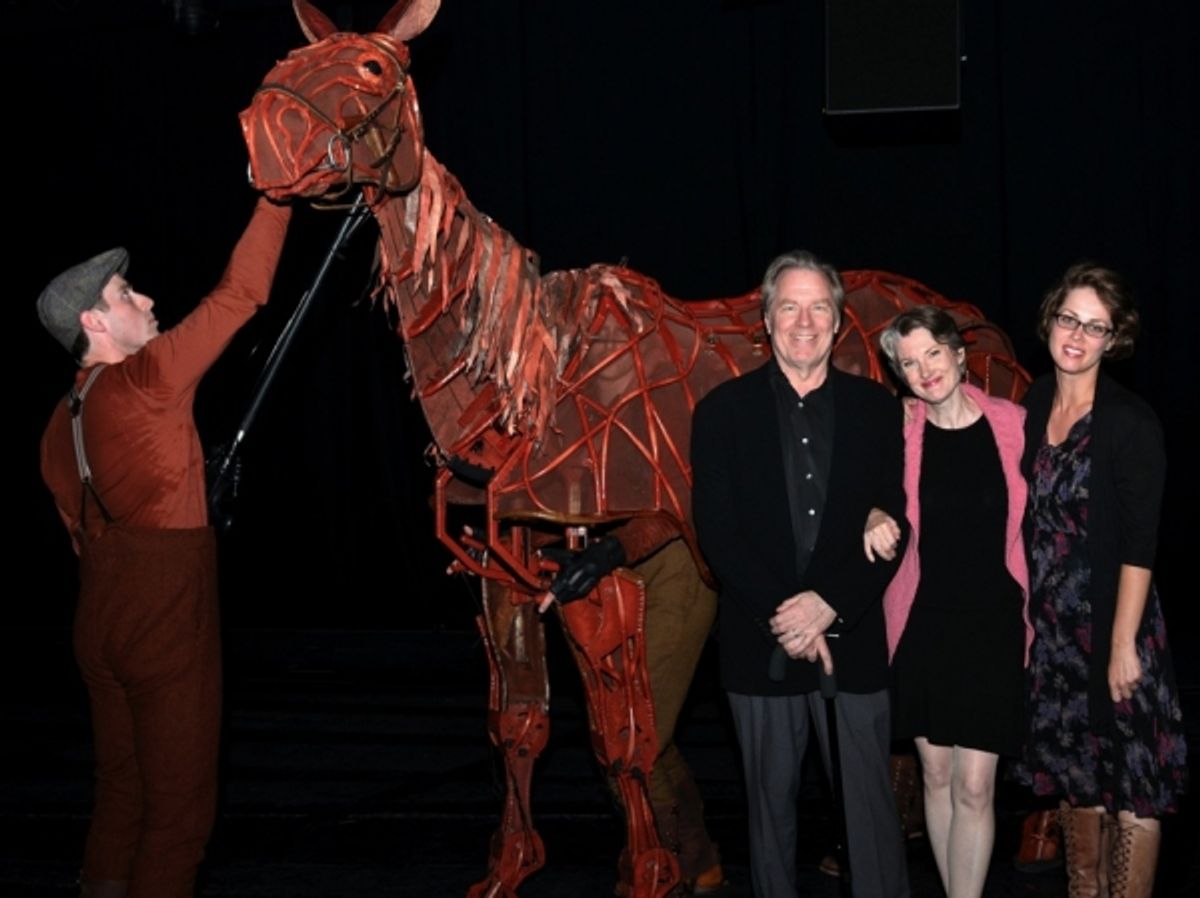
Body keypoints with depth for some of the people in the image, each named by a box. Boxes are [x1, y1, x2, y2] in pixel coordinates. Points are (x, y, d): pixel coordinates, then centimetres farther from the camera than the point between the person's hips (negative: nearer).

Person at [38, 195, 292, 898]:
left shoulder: (63, 422, 10)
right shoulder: (143, 381, -14)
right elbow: (240, 296, -13)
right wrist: (279, 195, -7)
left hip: (103, 627, 8)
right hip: (165, 629, -8)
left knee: (122, 793, 16)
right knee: (178, 806, -1)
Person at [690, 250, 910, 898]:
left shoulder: (875, 408, 5)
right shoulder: (723, 411, 3)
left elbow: (894, 523, 0)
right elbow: (716, 531, -3)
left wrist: (827, 603, -12)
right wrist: (782, 616, -12)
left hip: (852, 641, 0)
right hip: (759, 646, 0)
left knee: (871, 807, 1)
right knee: (771, 806, 10)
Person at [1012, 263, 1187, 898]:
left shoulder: (1130, 422, -13)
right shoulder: (1037, 405, 5)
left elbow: (1139, 543, -15)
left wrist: (1123, 644, -18)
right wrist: (1026, 612, 9)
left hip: (1111, 624, -6)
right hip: (1053, 625, 6)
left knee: (1131, 788, 1)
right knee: (1073, 774, 15)